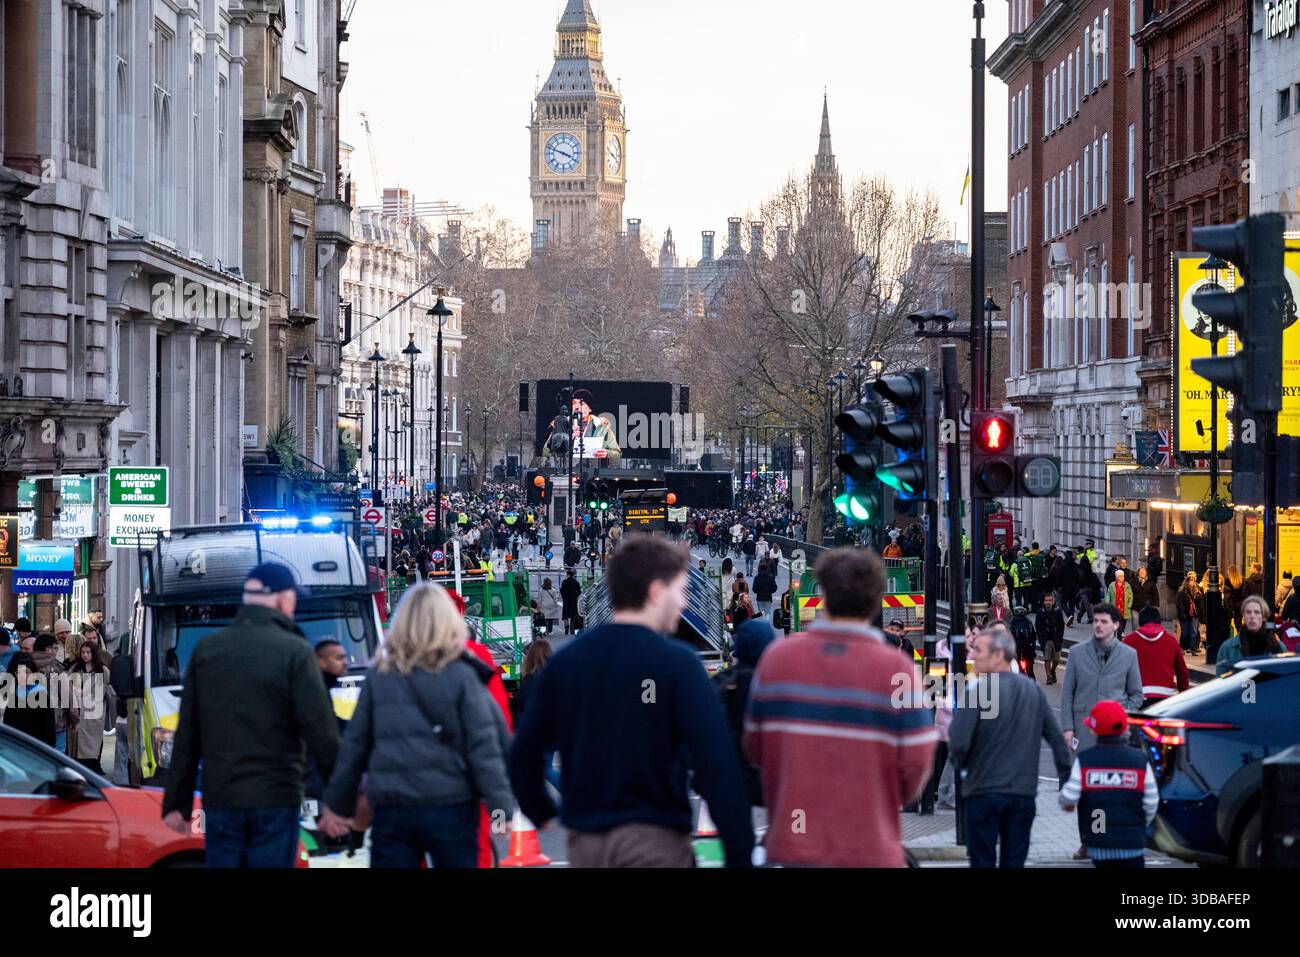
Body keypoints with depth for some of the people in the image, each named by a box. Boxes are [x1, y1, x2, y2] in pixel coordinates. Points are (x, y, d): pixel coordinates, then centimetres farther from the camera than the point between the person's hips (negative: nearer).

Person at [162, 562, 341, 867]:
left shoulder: (206, 649, 7)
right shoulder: (295, 652, -7)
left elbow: (187, 735, 8)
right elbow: (321, 731, -10)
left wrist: (177, 801, 13)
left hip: (220, 798, 4)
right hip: (275, 797, -4)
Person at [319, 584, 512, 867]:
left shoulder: (378, 676, 4)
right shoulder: (462, 676, -5)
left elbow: (354, 744, 8)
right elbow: (484, 748, -8)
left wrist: (337, 803, 16)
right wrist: (501, 808, -6)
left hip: (391, 811, 2)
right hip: (451, 809, -2)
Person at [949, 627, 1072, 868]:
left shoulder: (975, 693, -13)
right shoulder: (1034, 691, 4)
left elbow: (958, 743, -18)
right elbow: (1057, 740, 6)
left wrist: (960, 765, 4)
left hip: (983, 791, -4)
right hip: (1023, 792, 4)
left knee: (983, 862, 4)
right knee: (1014, 863, 9)